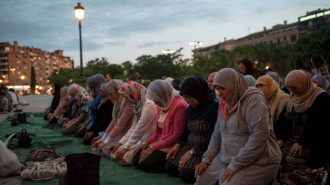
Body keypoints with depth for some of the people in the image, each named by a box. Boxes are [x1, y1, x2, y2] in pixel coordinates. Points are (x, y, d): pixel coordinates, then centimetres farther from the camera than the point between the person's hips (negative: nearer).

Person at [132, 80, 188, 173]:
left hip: (172, 146, -9)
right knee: (136, 159, -5)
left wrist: (153, 148, -18)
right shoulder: (161, 106, 8)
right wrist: (145, 143, -2)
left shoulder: (180, 106, -19)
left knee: (146, 163, -20)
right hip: (160, 142, 9)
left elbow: (177, 136, -20)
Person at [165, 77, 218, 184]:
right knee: (169, 167, -5)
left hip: (205, 149, -8)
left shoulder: (214, 105, -18)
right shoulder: (191, 107, 7)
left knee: (186, 174, -22)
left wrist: (192, 152, -20)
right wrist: (178, 145, 3)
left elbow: (214, 137, -22)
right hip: (190, 146, 8)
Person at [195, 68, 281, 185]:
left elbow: (259, 136, -24)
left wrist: (235, 165, -22)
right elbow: (217, 135, 13)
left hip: (257, 162, -7)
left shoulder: (253, 99, -16)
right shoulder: (224, 104, 9)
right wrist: (206, 159, 1)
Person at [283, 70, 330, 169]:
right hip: (295, 138, 7)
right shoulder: (294, 98, 13)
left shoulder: (321, 97, -10)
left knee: (292, 158, -28)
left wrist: (301, 143, -19)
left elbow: (317, 125, -16)